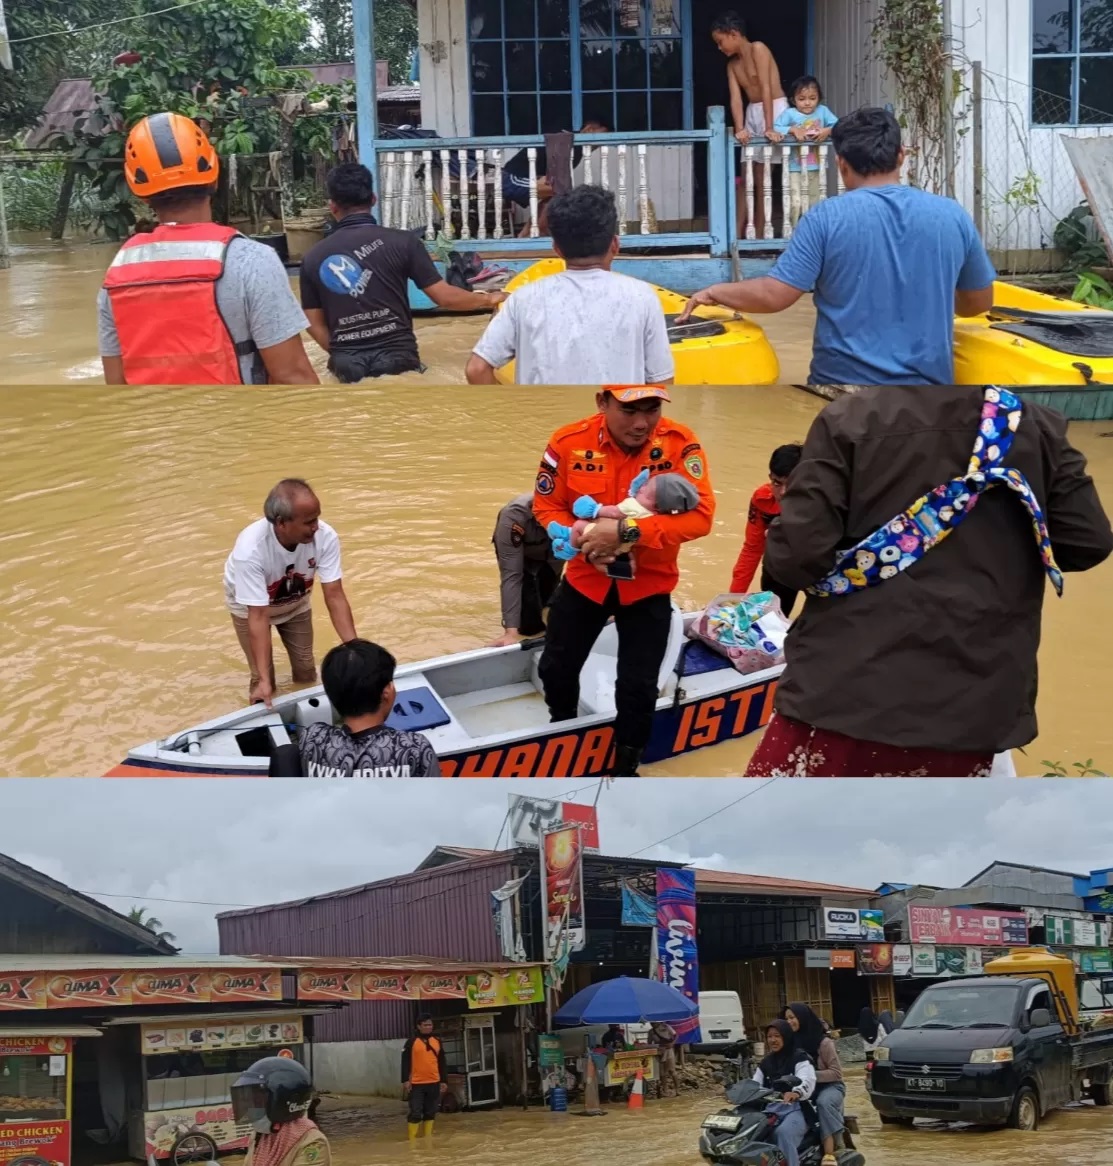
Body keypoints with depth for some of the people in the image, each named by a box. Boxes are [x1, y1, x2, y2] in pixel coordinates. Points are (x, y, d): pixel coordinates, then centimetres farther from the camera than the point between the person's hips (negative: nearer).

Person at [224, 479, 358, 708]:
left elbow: (335, 596, -30)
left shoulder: (325, 537, -36)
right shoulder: (250, 550, -43)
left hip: (296, 603, 3)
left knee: (306, 670, 10)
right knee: (263, 679, -1)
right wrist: (264, 680, -44)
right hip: (250, 606, -3)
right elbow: (258, 616, -41)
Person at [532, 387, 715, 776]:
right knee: (555, 667, 17)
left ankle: (625, 766, 27)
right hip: (585, 577, 2)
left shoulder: (680, 443, -22)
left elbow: (700, 514, -28)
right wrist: (583, 543, -24)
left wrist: (627, 532, -38)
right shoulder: (569, 442, -17)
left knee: (638, 685, 1)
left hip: (649, 585, -2)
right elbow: (547, 506, -6)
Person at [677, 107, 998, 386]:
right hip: (928, 382, 3)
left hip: (846, 381, -2)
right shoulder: (952, 215, 1)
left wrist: (714, 292, 6)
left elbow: (775, 295, -12)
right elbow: (979, 302, 11)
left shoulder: (826, 218, -9)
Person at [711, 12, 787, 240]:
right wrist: (739, 129, -20)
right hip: (752, 113, 8)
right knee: (745, 179, 6)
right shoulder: (732, 64, 7)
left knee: (761, 180, -7)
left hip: (774, 110, -8)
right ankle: (738, 234, 9)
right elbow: (735, 98, -4)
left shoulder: (758, 49, -15)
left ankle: (759, 235, -2)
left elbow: (766, 89, -21)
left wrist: (769, 128, -26)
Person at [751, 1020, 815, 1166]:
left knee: (784, 1133, -36)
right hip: (771, 1108, 6)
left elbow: (807, 1082, -19)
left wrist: (795, 1093, -42)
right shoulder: (766, 1063, 21)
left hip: (796, 1108, -6)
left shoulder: (799, 1057, -1)